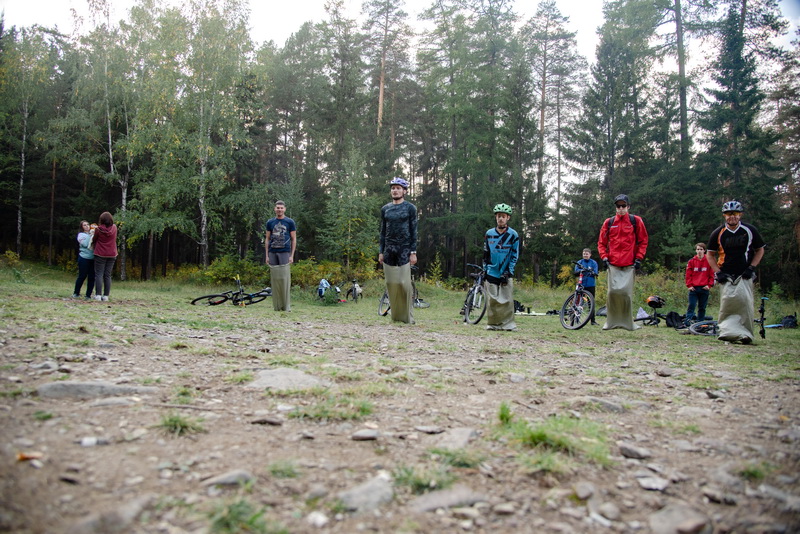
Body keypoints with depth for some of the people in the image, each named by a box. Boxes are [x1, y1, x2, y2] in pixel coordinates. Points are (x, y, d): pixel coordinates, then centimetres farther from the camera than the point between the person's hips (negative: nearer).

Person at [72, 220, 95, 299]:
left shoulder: (93, 234, 15)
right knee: (82, 276, 1)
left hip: (93, 258, 4)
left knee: (92, 277, 1)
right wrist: (90, 235, -8)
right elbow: (85, 244, -12)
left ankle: (88, 295, 9)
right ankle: (76, 293, 18)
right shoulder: (81, 235, 3)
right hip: (84, 258, -4)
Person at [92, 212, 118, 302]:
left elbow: (94, 240, 1)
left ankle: (98, 295, -4)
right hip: (112, 255, 3)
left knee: (99, 274, 1)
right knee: (108, 275, 7)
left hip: (100, 254, -3)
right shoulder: (114, 228, -1)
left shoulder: (98, 229, -11)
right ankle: (106, 295, 6)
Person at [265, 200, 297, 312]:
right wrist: (267, 255, 5)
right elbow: (267, 239, 13)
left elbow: (293, 239, 4)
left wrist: (292, 255, -3)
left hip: (285, 253, -2)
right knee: (274, 279, 3)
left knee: (285, 278, -7)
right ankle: (276, 305, 9)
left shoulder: (290, 222, 5)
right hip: (272, 253, 2)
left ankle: (286, 305, -1)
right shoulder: (270, 222, 11)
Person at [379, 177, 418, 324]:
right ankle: (395, 315, 10)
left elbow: (413, 231, 0)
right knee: (391, 283, 2)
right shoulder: (385, 209, 13)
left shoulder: (410, 208, 2)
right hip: (389, 250, 4)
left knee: (404, 283, -9)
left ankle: (407, 316, 0)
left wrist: (413, 252, -7)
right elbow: (383, 232, 14)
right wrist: (381, 252, 8)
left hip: (404, 250, -4)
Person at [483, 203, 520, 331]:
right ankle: (492, 324, 11)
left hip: (506, 274, -2)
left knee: (507, 300, -5)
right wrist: (484, 271, 9)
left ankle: (508, 324, 2)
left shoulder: (513, 235, 0)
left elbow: (515, 256, 0)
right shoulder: (489, 233, 7)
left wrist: (508, 273, -7)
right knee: (491, 300, 2)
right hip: (491, 273, 2)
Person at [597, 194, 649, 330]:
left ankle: (628, 322, 8)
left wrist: (639, 258, 0)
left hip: (630, 264, -1)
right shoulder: (608, 222, 10)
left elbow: (643, 241, 10)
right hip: (613, 264, 1)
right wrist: (604, 257, 1)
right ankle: (611, 321, 5)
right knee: (613, 291, -6)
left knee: (626, 292, -5)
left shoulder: (636, 221, 6)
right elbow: (601, 242, 14)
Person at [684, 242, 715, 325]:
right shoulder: (691, 261, 4)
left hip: (704, 288, 1)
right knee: (691, 306, -6)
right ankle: (687, 322, -10)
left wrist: (709, 285, -2)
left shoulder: (709, 261, 4)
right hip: (693, 288, -1)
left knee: (702, 307, 7)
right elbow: (688, 274, 4)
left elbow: (712, 275, 6)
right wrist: (689, 285, -3)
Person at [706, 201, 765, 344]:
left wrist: (751, 267, -2)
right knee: (728, 301, -10)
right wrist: (718, 272, -2)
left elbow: (760, 250, 11)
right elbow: (710, 254, 10)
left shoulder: (750, 230, 1)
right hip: (726, 275, 1)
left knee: (745, 301, -13)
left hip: (744, 275, 0)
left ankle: (746, 333, -3)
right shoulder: (718, 233, 1)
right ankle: (727, 330, -2)